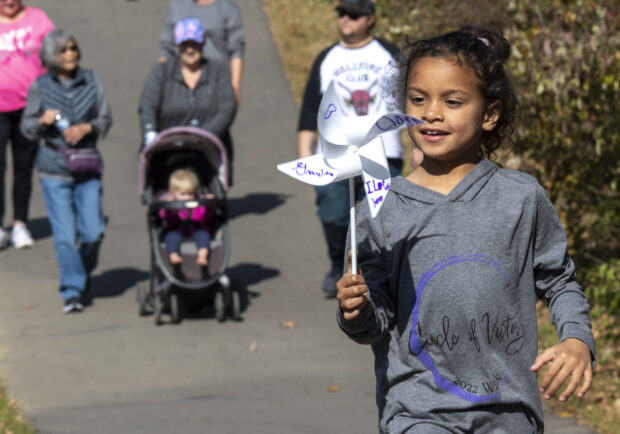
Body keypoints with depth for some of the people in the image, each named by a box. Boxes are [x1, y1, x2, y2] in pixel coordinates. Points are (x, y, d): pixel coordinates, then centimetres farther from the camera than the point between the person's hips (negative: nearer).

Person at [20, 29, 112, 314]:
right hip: (54, 169, -1)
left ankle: (83, 273, 27)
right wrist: (43, 121, -17)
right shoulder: (39, 87, 0)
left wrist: (87, 128, -13)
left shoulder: (91, 81, 3)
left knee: (92, 232, -2)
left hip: (88, 167, 1)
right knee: (64, 234, -5)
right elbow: (26, 126, 4)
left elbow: (105, 119, 6)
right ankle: (72, 292, 4)